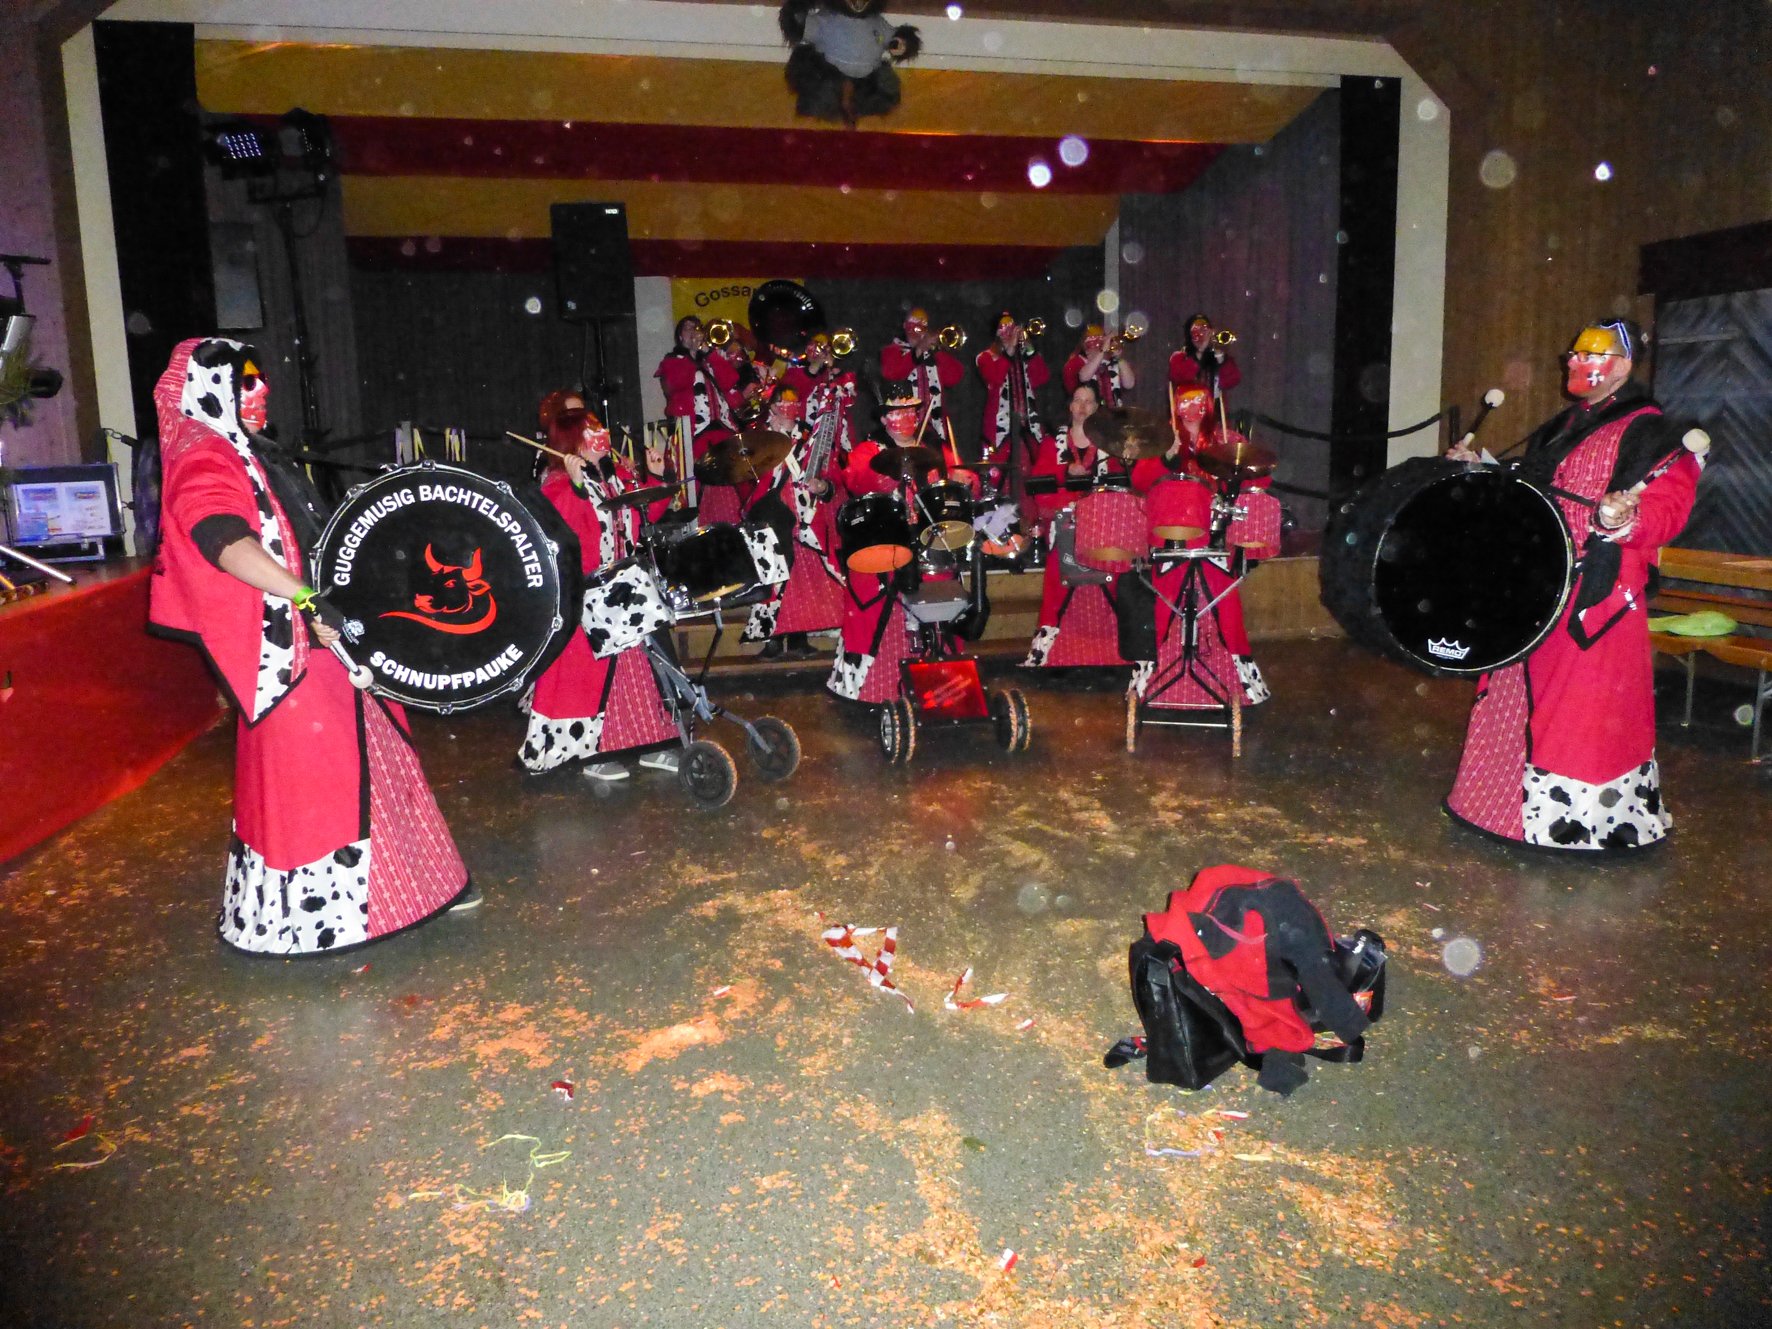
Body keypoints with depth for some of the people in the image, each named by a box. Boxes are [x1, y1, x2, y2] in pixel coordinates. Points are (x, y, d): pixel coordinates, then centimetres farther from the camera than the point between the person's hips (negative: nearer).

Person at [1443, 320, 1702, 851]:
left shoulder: (1645, 429, -8)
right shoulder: (1561, 426, 17)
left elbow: (1668, 503, -18)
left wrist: (1622, 519, -37)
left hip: (1596, 589, -8)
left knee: (1583, 704, -5)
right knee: (1525, 693, 15)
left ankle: (1582, 813, 7)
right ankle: (1517, 798, 28)